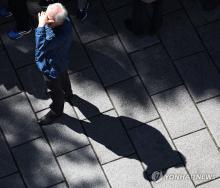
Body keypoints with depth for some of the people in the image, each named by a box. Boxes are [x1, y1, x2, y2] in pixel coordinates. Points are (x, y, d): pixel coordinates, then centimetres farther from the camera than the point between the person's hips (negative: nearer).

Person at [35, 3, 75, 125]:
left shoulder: (59, 36, -49)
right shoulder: (64, 19, -23)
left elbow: (42, 46, -46)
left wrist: (41, 25, -46)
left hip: (53, 68, -8)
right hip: (60, 61, 8)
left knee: (55, 91, 23)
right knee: (64, 79, 38)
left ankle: (56, 111, 54)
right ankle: (68, 95, 70)